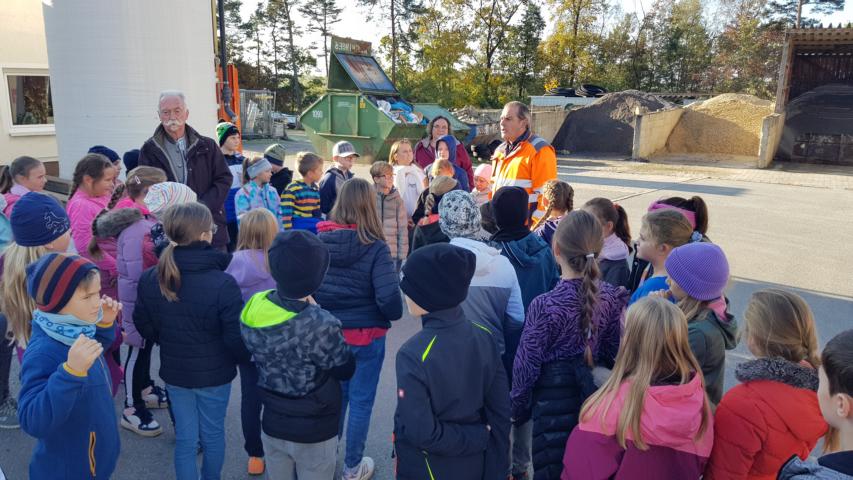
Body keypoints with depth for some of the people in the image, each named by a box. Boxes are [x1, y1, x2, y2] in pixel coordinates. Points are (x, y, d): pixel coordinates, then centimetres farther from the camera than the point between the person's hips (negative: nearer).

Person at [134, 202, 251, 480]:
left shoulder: (150, 279, -10)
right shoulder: (223, 283, -26)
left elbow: (144, 325, 3)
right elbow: (236, 337, -21)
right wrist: (244, 359, 0)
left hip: (174, 371, 4)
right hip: (214, 373, -3)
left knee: (185, 437, 16)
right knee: (213, 433, 19)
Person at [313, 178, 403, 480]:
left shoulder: (319, 239, -7)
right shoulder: (374, 246, -19)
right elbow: (388, 297, -24)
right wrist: (394, 315, -3)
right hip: (366, 335, -4)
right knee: (360, 401, 13)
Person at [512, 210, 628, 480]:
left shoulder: (545, 306, -22)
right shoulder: (612, 297, -7)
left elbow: (526, 364, -13)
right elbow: (614, 353, 4)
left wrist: (517, 407, 2)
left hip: (554, 400, -5)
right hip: (596, 394, 5)